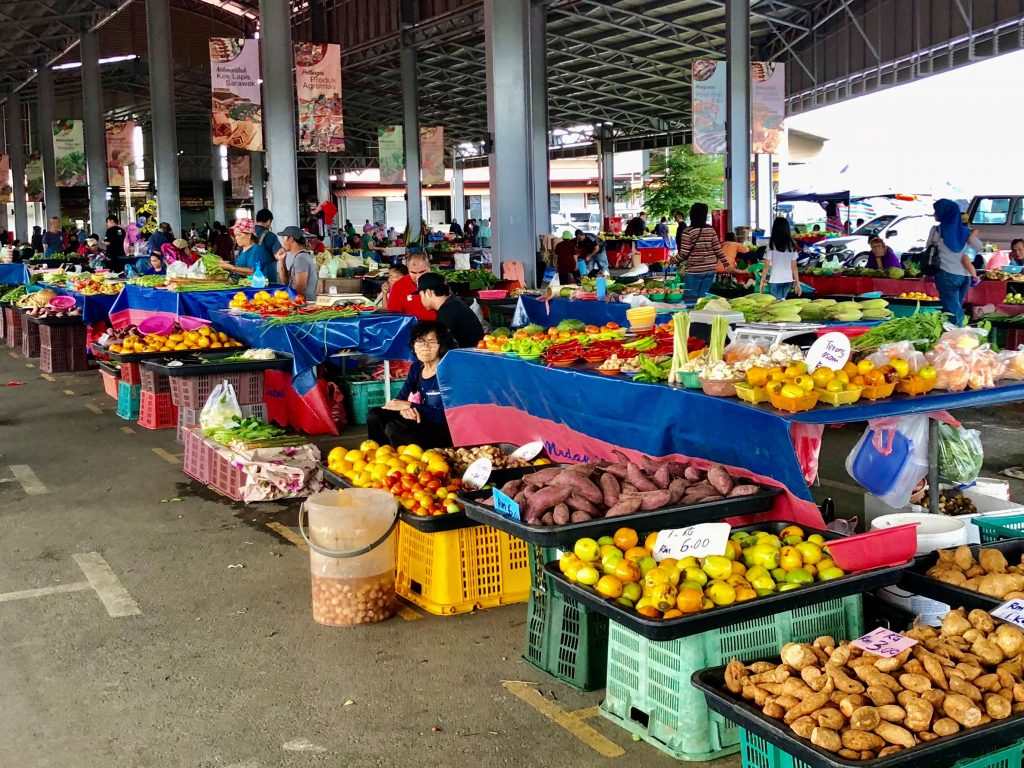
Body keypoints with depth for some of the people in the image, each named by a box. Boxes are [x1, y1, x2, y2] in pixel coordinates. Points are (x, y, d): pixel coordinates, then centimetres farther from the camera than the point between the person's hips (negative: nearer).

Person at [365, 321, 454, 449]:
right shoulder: (416, 368, 8)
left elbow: (445, 415, -23)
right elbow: (400, 398, 6)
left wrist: (409, 406, -20)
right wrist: (403, 409, -19)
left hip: (444, 430, -8)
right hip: (422, 422, 8)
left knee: (395, 428, -26)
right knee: (374, 416, -5)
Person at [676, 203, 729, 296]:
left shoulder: (688, 231, -11)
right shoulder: (711, 230, 1)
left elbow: (684, 253, -12)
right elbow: (718, 250, 2)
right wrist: (726, 264, 14)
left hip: (694, 271, -4)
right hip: (710, 270, 4)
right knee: (702, 297, 13)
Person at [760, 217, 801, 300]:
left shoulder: (772, 244, -9)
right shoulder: (791, 244, 1)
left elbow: (767, 266, -8)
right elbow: (794, 266, 3)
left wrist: (762, 281, 1)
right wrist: (797, 282, 9)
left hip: (775, 280, -4)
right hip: (788, 279, 4)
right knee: (782, 301, 18)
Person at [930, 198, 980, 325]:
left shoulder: (937, 230, -4)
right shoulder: (964, 231, 8)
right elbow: (979, 247, 18)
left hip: (947, 275, -5)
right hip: (965, 276, 5)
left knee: (952, 311, -6)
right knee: (957, 309, 12)